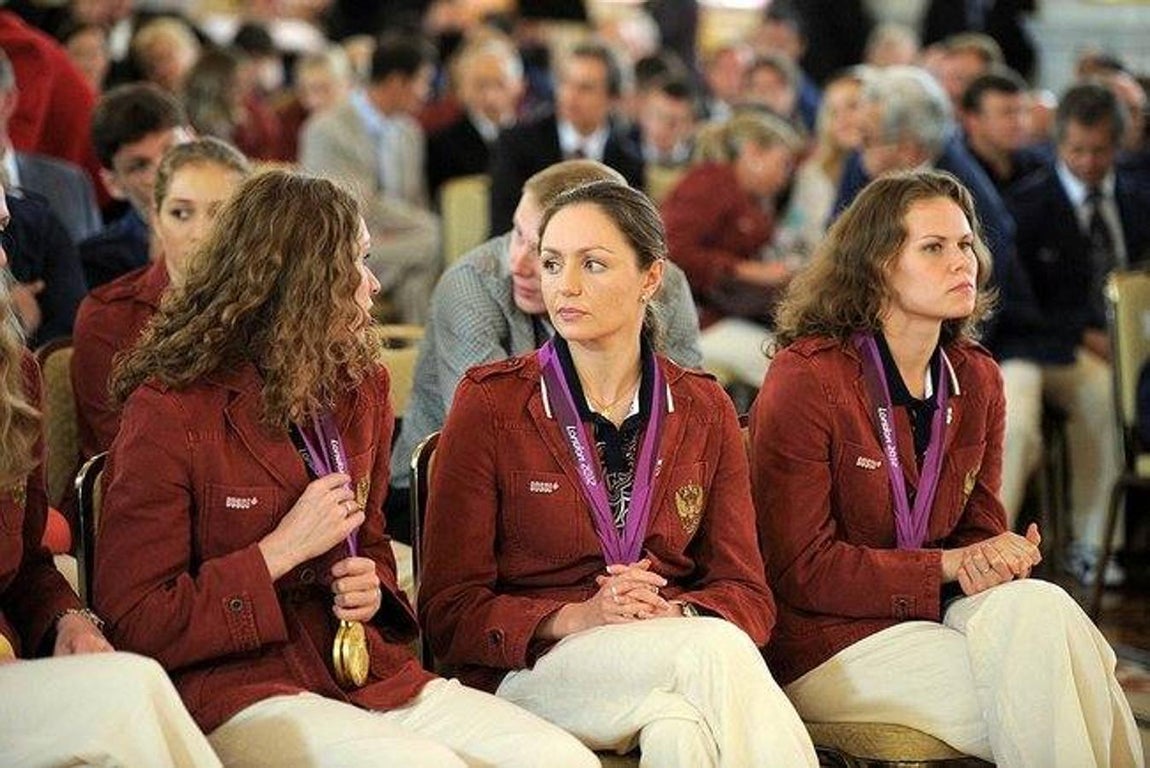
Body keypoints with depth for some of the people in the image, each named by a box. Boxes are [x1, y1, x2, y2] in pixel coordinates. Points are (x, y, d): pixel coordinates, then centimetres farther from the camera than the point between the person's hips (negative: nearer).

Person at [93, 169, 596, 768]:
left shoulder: (361, 389, 15)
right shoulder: (168, 413, -7)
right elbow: (133, 623, -9)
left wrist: (372, 589, 5)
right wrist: (282, 549, -13)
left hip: (371, 670, 7)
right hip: (237, 691, -7)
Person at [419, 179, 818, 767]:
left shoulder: (704, 411, 12)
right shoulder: (490, 403, 2)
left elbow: (748, 597, 9)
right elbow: (449, 610, -1)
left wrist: (673, 613, -14)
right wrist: (574, 619, -17)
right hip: (529, 671, -2)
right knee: (715, 650, -32)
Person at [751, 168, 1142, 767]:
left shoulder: (976, 380, 9)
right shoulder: (805, 379, -11)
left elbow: (978, 527, 14)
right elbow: (799, 568, -12)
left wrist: (998, 561, -12)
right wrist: (947, 566, -19)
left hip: (935, 614, 6)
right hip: (828, 644, -6)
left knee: (1036, 604, -27)